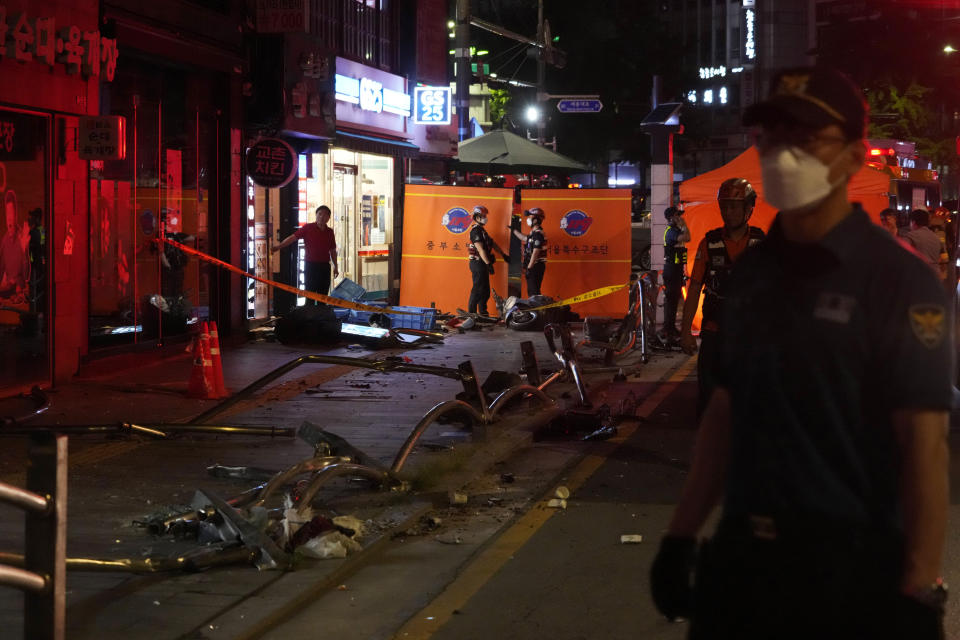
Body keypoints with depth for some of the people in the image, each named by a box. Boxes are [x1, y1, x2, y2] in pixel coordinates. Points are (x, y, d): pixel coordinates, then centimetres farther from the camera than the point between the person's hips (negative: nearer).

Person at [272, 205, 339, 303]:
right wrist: (278, 246, -19)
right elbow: (293, 238, -9)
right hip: (311, 265, -4)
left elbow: (333, 250, 16)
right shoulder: (308, 228, -3)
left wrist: (335, 266, 16)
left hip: (325, 266, 4)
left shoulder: (329, 232, 8)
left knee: (323, 295, 7)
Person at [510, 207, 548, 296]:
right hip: (533, 266, 10)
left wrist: (529, 268, -21)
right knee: (531, 291, 15)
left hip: (536, 267, -10)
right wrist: (514, 230, 43)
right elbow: (525, 238, 36)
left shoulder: (538, 234, -17)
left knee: (534, 292, -10)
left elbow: (535, 253, -22)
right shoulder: (534, 232, 15)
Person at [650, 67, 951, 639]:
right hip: (741, 553, 6)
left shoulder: (900, 282, -12)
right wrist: (682, 535, 10)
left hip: (851, 564, -5)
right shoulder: (752, 273, 7)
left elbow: (924, 442, -15)